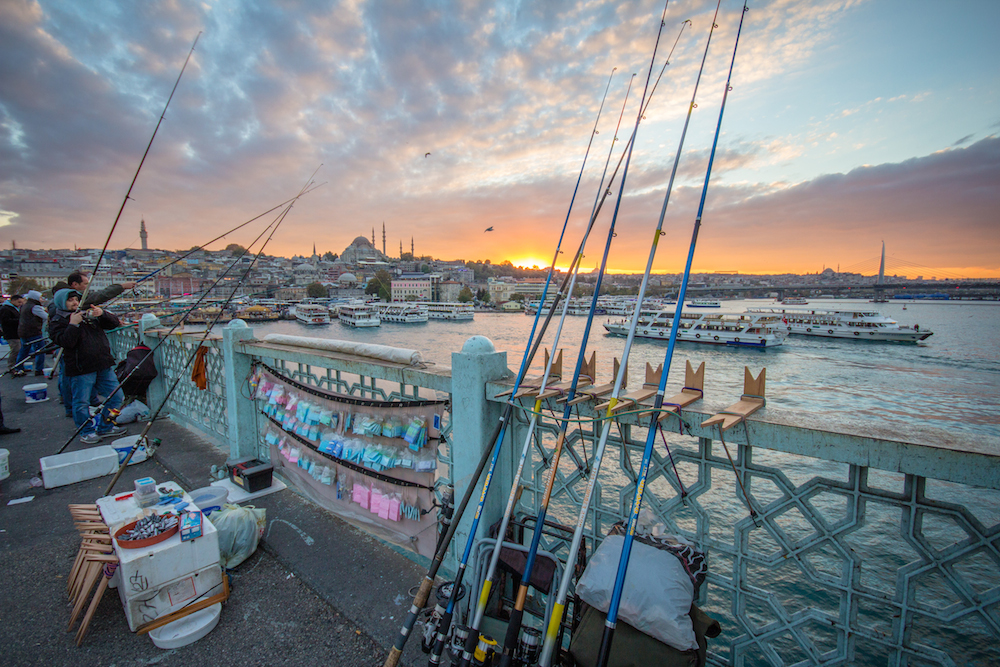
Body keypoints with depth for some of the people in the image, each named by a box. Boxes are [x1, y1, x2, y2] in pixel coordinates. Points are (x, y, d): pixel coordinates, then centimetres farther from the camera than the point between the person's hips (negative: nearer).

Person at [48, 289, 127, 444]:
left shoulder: (89, 314, 14)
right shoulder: (57, 322, 0)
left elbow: (114, 324, 9)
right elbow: (65, 342, -15)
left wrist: (102, 313, -8)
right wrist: (73, 324, -18)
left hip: (104, 365, 5)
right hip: (81, 369, -5)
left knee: (116, 396, 8)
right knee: (81, 403, 1)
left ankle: (105, 427, 24)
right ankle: (87, 432, 19)